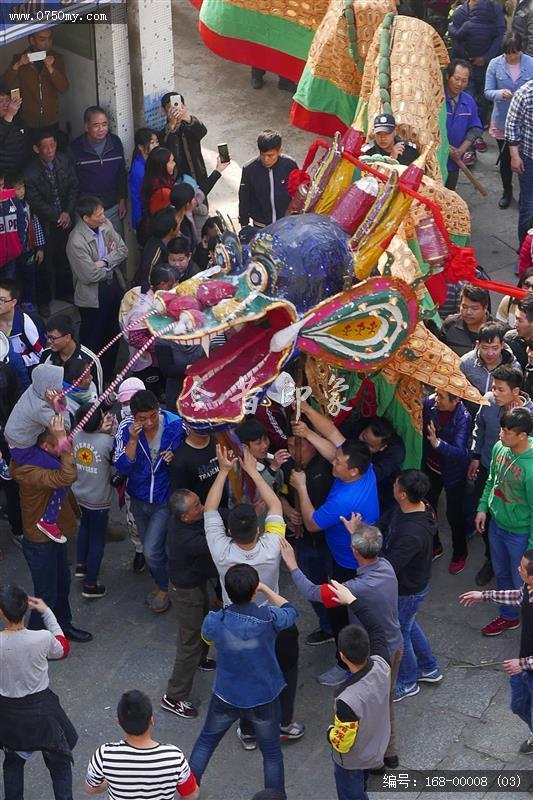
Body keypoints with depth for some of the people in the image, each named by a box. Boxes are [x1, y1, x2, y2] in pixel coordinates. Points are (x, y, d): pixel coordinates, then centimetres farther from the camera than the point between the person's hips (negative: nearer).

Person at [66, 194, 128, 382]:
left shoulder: (105, 224, -6)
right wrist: (111, 259, -11)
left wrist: (104, 261, -19)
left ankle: (109, 373, 39)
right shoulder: (76, 241, -27)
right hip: (93, 296, -7)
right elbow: (89, 275, -26)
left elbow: (123, 250, -1)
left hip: (113, 286, 7)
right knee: (93, 339, 9)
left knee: (113, 333, 21)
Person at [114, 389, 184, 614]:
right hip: (139, 499, 4)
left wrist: (175, 457, -29)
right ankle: (160, 583, 48)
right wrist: (133, 440, -30)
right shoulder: (126, 429, -16)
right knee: (149, 548, 21)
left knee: (152, 551, -8)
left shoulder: (176, 426, -21)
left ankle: (164, 588, 20)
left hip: (166, 500, -4)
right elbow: (122, 467, -17)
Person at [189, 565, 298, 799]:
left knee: (206, 741, 26)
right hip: (264, 699, -1)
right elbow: (291, 611, -1)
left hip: (226, 697, 1)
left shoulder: (214, 621, -23)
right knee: (271, 752, 21)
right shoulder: (269, 618, -25)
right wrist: (264, 588, 5)